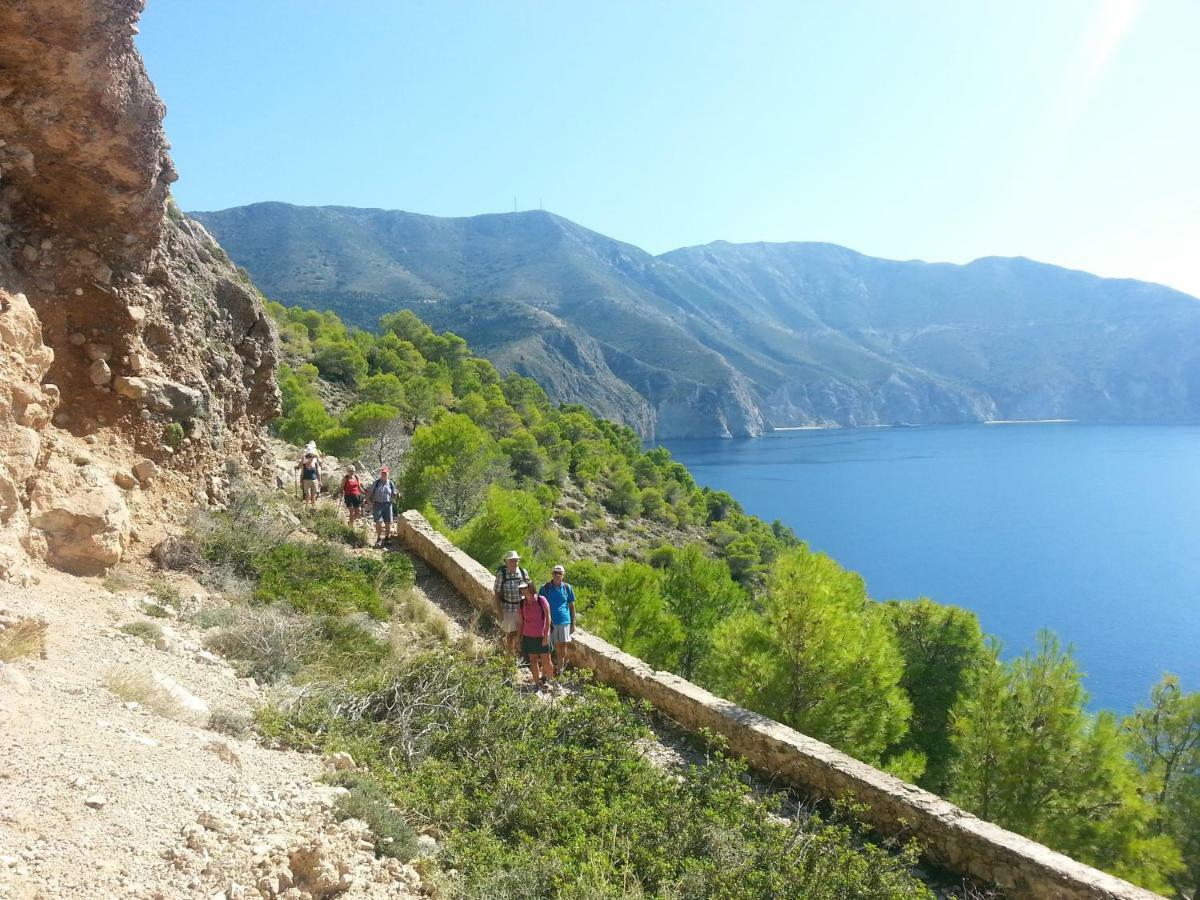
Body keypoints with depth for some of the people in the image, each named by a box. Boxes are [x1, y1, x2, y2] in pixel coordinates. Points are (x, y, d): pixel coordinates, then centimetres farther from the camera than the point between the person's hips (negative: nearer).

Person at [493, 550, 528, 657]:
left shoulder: (524, 572, 0)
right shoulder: (501, 574, -8)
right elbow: (497, 593, -6)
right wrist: (499, 611, -9)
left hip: (522, 608, 2)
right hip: (507, 608, -2)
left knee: (521, 632, 8)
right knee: (511, 633, 6)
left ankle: (520, 654, 29)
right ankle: (511, 655, 23)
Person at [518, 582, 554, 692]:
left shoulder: (541, 600, -10)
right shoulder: (522, 603, 1)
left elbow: (548, 618, -8)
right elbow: (521, 621, 8)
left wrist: (546, 635, -12)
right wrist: (520, 638, 8)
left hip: (542, 636, -3)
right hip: (528, 636, 3)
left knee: (547, 661, 1)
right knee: (533, 660, 8)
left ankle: (546, 679, 26)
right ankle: (537, 684, 20)